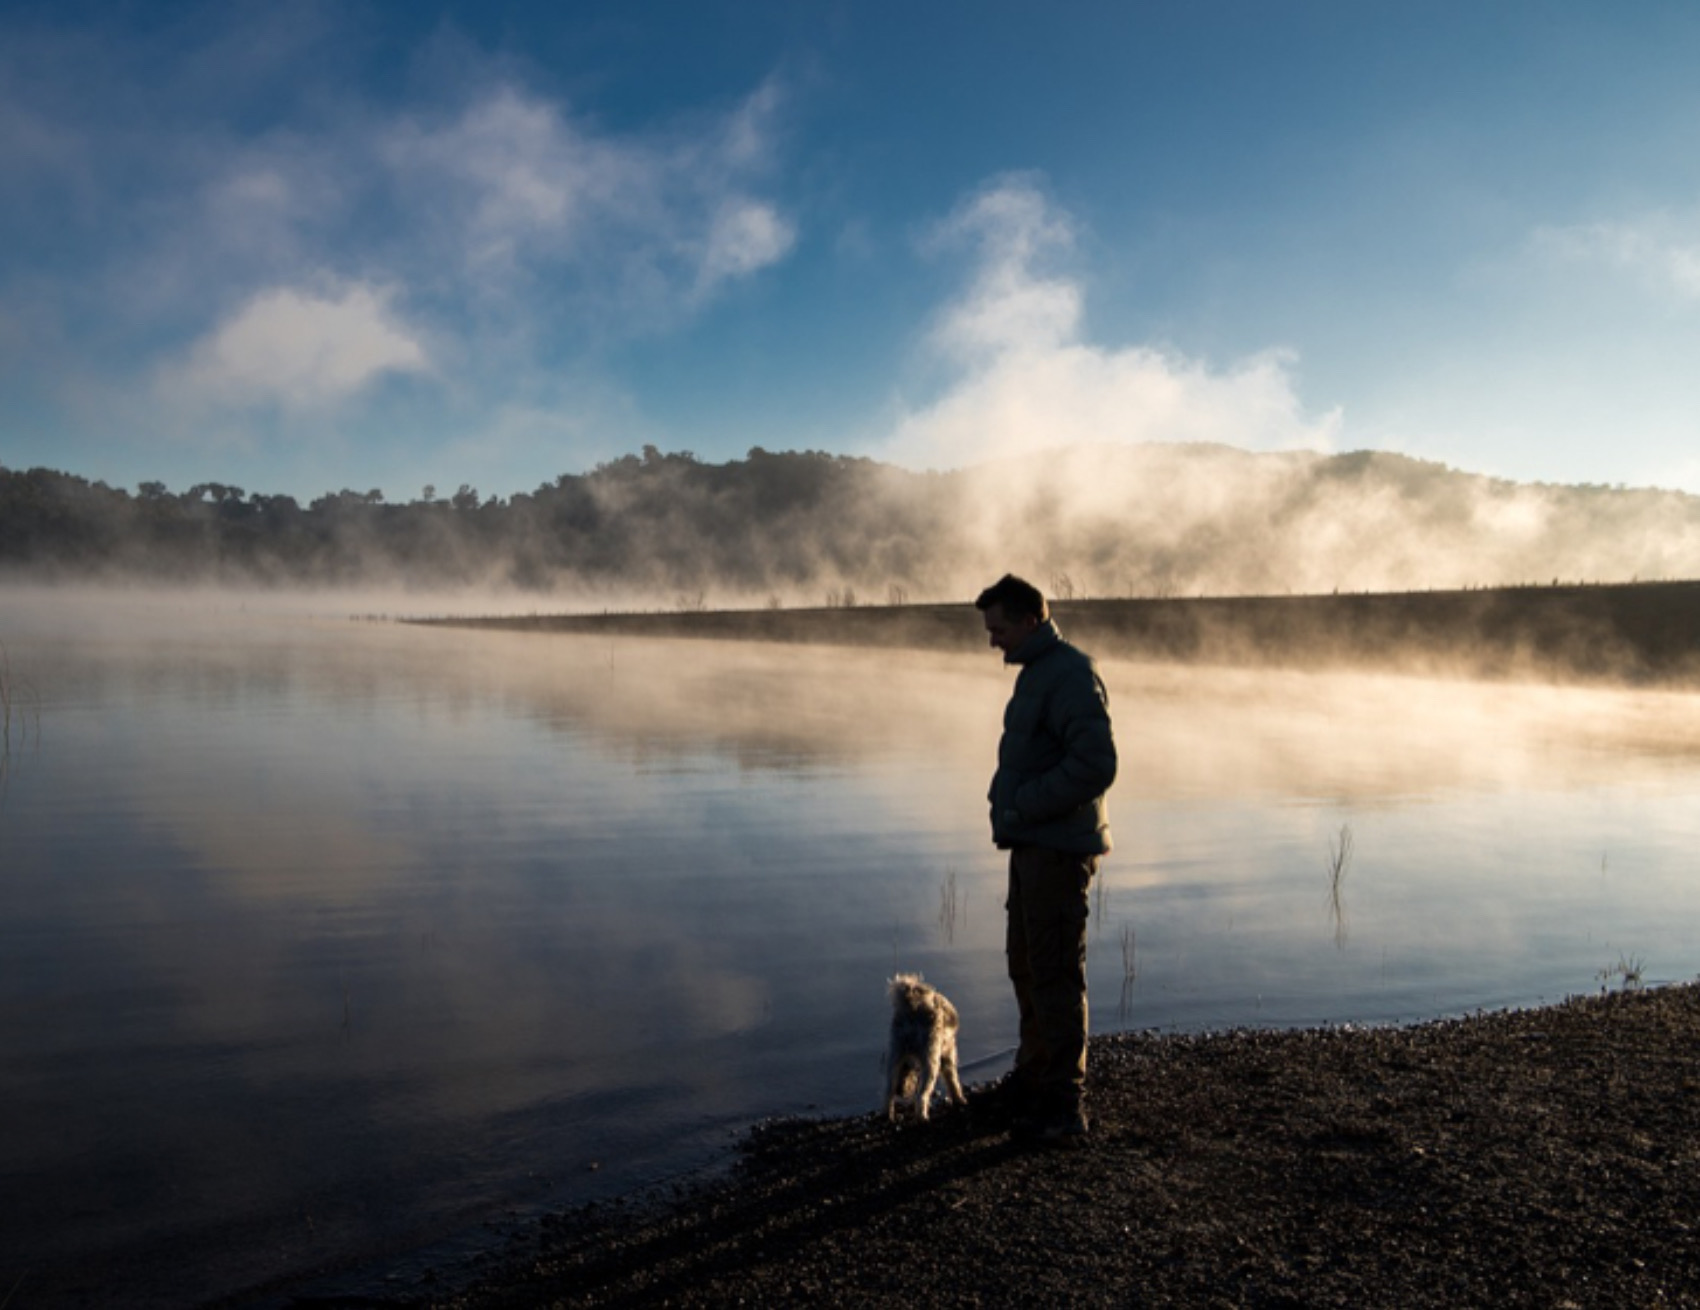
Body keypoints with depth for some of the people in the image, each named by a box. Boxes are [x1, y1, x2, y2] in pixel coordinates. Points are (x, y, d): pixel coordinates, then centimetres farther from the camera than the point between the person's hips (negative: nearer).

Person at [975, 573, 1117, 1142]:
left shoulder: (1071, 675, -16)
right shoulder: (1037, 672, 16)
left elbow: (1096, 765, -25)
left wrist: (1023, 807, -20)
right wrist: (1008, 803, 11)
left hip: (1060, 849, -10)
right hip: (1032, 845, 10)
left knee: (1056, 973, -3)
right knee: (1027, 966, 18)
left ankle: (1064, 1103, 6)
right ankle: (1033, 1079, 32)